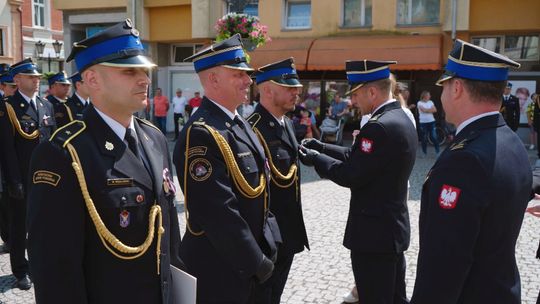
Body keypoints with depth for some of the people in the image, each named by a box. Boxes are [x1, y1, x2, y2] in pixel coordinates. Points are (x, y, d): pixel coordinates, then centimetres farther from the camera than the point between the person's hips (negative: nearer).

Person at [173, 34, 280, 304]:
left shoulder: (238, 123, 7)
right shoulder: (201, 134, -23)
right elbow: (219, 213, -26)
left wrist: (264, 249, 9)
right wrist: (255, 261, -17)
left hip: (247, 260, 9)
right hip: (219, 268, -9)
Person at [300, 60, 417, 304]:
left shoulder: (380, 127, -23)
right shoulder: (400, 119, 8)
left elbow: (351, 175, -20)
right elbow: (357, 157, 12)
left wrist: (315, 158, -7)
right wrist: (322, 147, 7)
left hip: (374, 233, -10)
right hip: (394, 227, 10)